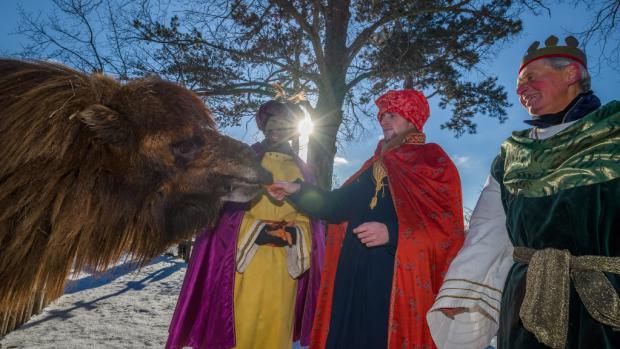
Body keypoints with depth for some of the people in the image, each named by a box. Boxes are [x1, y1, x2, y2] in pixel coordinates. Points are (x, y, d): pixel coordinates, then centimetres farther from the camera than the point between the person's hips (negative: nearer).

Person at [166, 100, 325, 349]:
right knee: (242, 326, -3)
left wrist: (291, 235, -10)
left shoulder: (302, 171, 13)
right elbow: (226, 206, -1)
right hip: (247, 258, -2)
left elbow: (309, 219, 10)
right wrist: (257, 232, -14)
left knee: (276, 329, 6)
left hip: (286, 265, 3)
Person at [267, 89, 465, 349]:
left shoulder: (434, 161, 2)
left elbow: (447, 224, -9)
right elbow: (340, 204, 10)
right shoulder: (375, 164, 19)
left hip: (399, 276, -5)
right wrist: (299, 191, 1)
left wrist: (392, 233, -19)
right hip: (355, 272, 5)